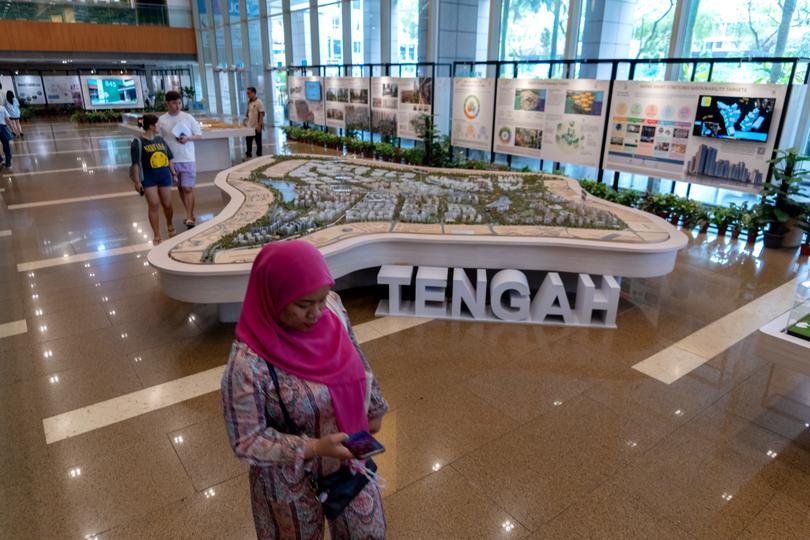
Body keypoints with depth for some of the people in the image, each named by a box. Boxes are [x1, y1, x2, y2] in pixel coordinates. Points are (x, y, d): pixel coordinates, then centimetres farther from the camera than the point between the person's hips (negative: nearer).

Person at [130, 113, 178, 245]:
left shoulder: (160, 139, 9)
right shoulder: (138, 142, -7)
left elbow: (169, 158, 15)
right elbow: (135, 163, -9)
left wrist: (173, 173, 13)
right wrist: (137, 181, -13)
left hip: (164, 176, 4)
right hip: (148, 178, -4)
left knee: (167, 204, 10)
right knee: (154, 205, -4)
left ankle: (170, 225, 37)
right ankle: (157, 235, 4)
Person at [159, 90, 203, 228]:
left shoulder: (188, 118, -2)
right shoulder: (162, 120, 0)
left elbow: (199, 135, 3)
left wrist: (188, 138, -16)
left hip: (188, 159, -2)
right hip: (171, 160, 3)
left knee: (188, 188, -9)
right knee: (180, 188, 12)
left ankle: (189, 217, -6)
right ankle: (190, 214, 24)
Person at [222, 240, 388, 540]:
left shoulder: (333, 309, -17)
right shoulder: (248, 363, -32)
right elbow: (247, 442, -23)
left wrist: (373, 408, 12)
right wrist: (314, 448, -32)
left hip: (347, 457, 5)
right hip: (292, 477, -4)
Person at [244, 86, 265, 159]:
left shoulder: (259, 102, -13)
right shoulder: (249, 102, 8)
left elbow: (262, 114, -16)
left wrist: (259, 125, -21)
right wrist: (246, 119, 12)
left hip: (256, 126, -7)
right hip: (249, 126, 7)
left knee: (258, 142, 5)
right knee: (248, 141, 11)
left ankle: (259, 155, 16)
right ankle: (248, 155, 23)